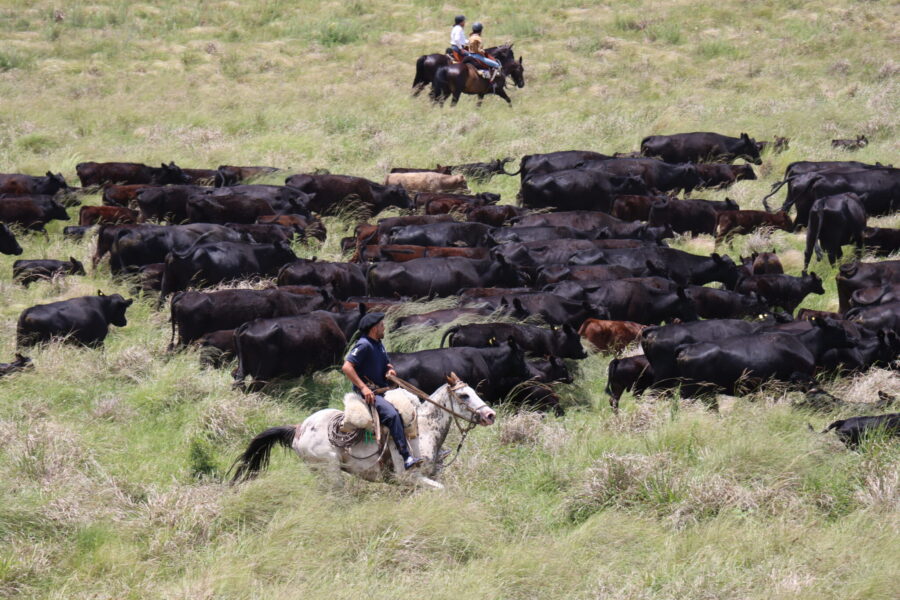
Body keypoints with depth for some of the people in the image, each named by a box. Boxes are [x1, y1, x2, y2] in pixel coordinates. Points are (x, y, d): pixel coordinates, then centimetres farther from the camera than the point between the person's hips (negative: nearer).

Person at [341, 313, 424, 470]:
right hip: (368, 393, -10)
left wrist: (390, 370, 2)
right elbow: (346, 367, -22)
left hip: (382, 390, 10)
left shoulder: (379, 345, 16)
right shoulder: (364, 345, -14)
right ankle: (406, 458, -35)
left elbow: (387, 364, 28)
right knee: (392, 414, -30)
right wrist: (363, 387, -25)